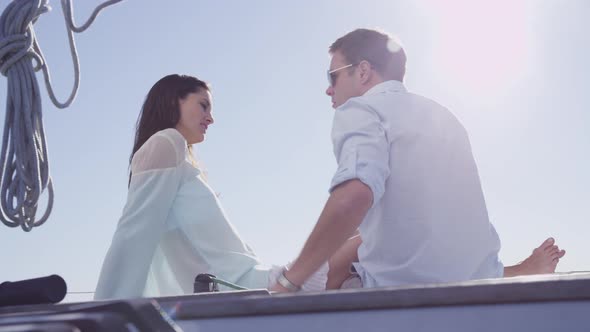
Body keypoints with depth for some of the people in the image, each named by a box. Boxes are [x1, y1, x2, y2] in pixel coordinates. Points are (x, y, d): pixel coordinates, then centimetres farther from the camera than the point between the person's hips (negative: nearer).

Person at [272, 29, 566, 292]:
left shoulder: (359, 109, -7)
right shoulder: (440, 113, 18)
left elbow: (353, 196, -28)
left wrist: (289, 282, -20)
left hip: (404, 285, -7)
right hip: (476, 278, 7)